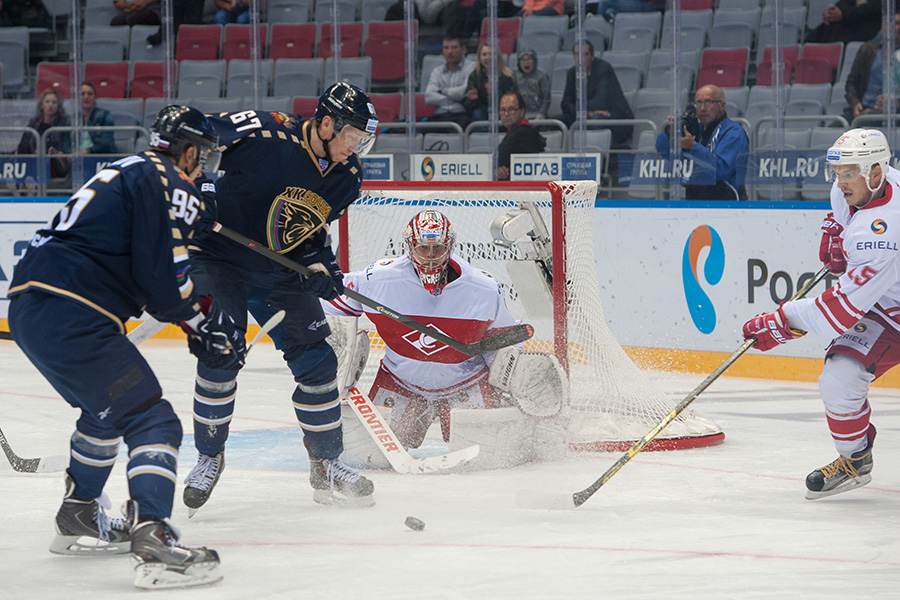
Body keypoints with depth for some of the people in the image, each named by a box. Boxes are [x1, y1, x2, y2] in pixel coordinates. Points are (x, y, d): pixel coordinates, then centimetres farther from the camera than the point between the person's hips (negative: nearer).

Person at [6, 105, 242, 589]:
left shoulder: (129, 171, 26)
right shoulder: (167, 185, -5)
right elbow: (163, 277, -13)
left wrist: (202, 313, 23)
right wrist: (205, 323, 3)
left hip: (27, 308, 10)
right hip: (70, 318, -10)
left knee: (107, 408, 31)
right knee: (152, 421, -10)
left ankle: (78, 519, 41)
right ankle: (153, 543, -25)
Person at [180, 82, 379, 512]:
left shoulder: (346, 177, -6)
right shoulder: (265, 134, -26)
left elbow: (313, 226, 8)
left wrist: (322, 264, -6)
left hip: (279, 271, 5)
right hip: (219, 259, -5)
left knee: (315, 359, 0)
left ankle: (326, 465, 14)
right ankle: (209, 457, 6)